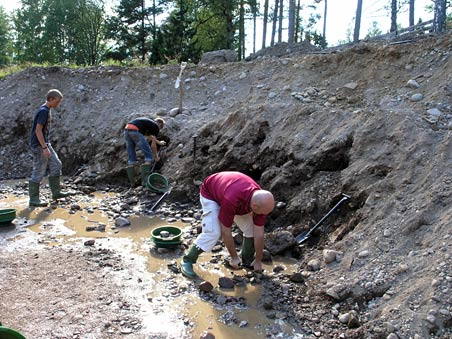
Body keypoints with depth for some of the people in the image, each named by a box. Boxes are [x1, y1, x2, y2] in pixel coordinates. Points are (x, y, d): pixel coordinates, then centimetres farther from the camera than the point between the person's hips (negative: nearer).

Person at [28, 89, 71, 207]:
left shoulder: (47, 110, 12)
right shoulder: (43, 111, -17)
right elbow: (38, 130, -22)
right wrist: (44, 148, -24)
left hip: (45, 144, 10)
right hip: (39, 145, -10)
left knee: (56, 165, 11)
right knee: (38, 172, -4)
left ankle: (56, 192, 19)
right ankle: (33, 200, 5)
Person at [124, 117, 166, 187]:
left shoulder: (148, 123, 33)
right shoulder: (156, 127, 12)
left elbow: (149, 137, 49)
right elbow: (153, 145, 8)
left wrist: (159, 142, 63)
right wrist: (156, 156, 23)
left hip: (126, 131, 8)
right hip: (135, 131, -8)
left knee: (131, 158, 16)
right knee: (149, 155, 5)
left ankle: (132, 183, 16)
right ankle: (145, 181, -1)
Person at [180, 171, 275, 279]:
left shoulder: (261, 201, -28)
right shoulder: (231, 200, -45)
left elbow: (259, 233, -17)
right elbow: (225, 231, -31)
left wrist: (258, 261, -10)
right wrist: (234, 257, -19)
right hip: (211, 194, -5)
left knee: (251, 229, -4)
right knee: (213, 232, -22)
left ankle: (248, 260, 18)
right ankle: (187, 261, -6)